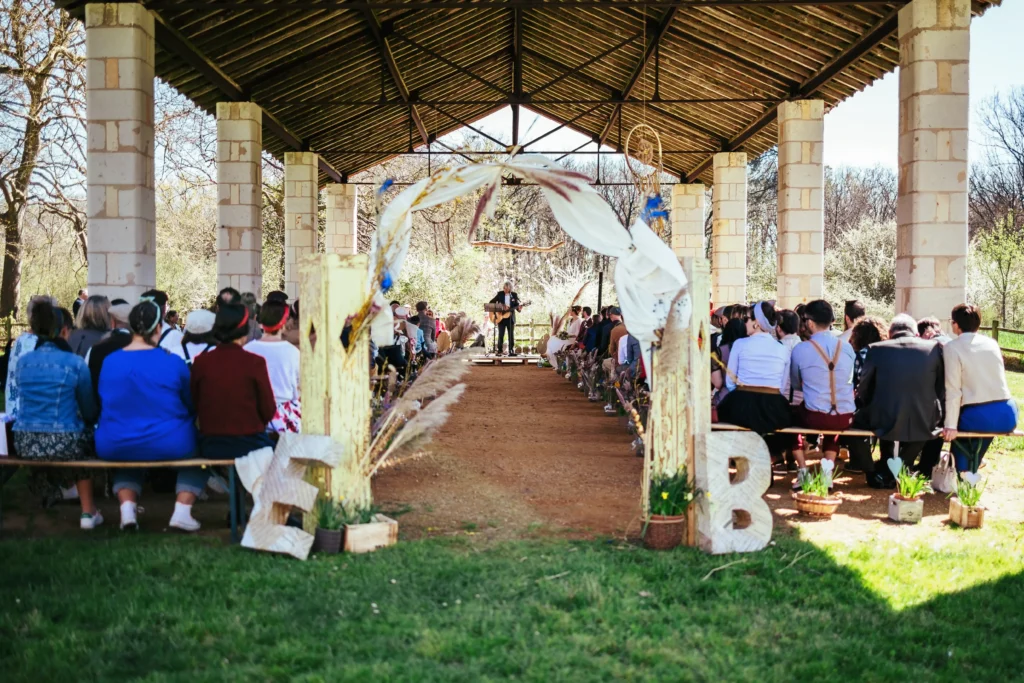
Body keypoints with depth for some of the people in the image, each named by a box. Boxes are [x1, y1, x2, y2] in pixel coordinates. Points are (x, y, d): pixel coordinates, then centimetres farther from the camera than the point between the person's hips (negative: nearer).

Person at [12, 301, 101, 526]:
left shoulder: (23, 362, 6)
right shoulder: (75, 363, -6)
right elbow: (89, 410, 4)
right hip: (62, 443, -4)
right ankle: (88, 512, 26)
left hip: (24, 443, 4)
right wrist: (86, 418, 27)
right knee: (84, 435, 28)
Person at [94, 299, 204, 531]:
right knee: (197, 448, 28)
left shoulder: (109, 362, 0)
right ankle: (182, 510, 11)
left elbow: (104, 405, 14)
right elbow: (192, 406, 5)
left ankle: (127, 507, 14)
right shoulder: (173, 362, -8)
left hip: (114, 448, 3)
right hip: (167, 445, -3)